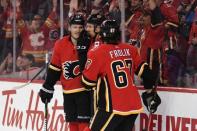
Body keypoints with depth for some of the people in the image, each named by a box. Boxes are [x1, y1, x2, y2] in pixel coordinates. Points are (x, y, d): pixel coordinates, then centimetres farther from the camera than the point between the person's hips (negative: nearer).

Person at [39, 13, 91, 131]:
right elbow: (54, 68, 10)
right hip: (68, 91, 4)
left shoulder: (88, 44, -10)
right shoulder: (60, 45, 1)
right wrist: (47, 88, 12)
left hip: (84, 90, -4)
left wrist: (82, 50, -27)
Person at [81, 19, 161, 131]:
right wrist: (150, 92, 27)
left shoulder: (98, 53, -9)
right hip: (134, 106, 6)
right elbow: (145, 71, 13)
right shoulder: (130, 50, 8)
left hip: (113, 107, -6)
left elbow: (88, 82, -5)